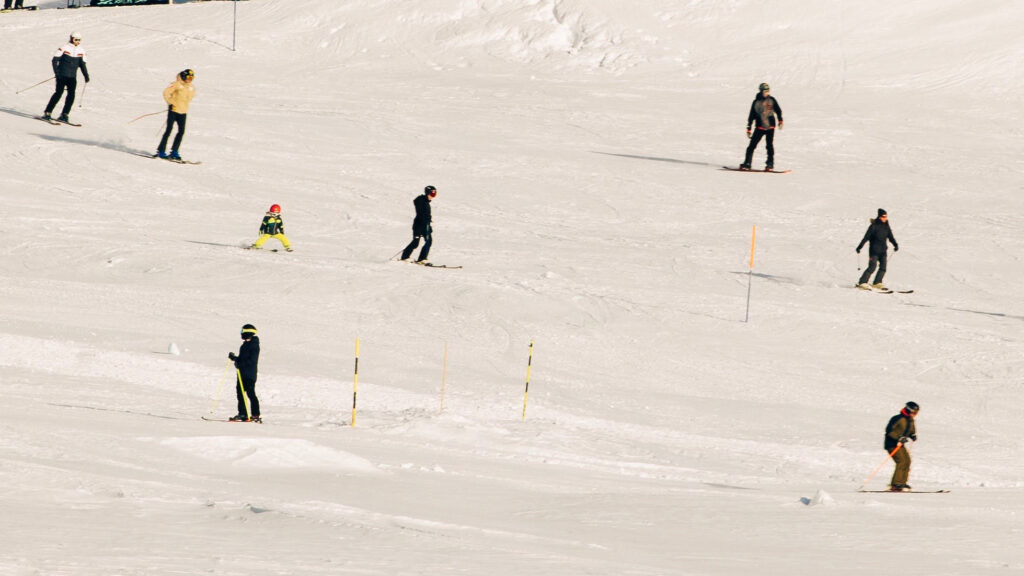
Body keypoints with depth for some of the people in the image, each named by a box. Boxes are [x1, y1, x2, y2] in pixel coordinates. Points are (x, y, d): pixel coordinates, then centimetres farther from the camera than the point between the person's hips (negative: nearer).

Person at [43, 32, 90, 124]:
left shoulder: (81, 51, 9)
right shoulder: (64, 48, -7)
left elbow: (82, 64, 19)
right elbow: (54, 60, -7)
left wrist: (86, 75, 10)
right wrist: (56, 72, -18)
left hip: (73, 77, 5)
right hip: (62, 75, -5)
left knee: (71, 95, -8)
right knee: (59, 93, -13)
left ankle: (64, 115, -1)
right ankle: (47, 113, -8)